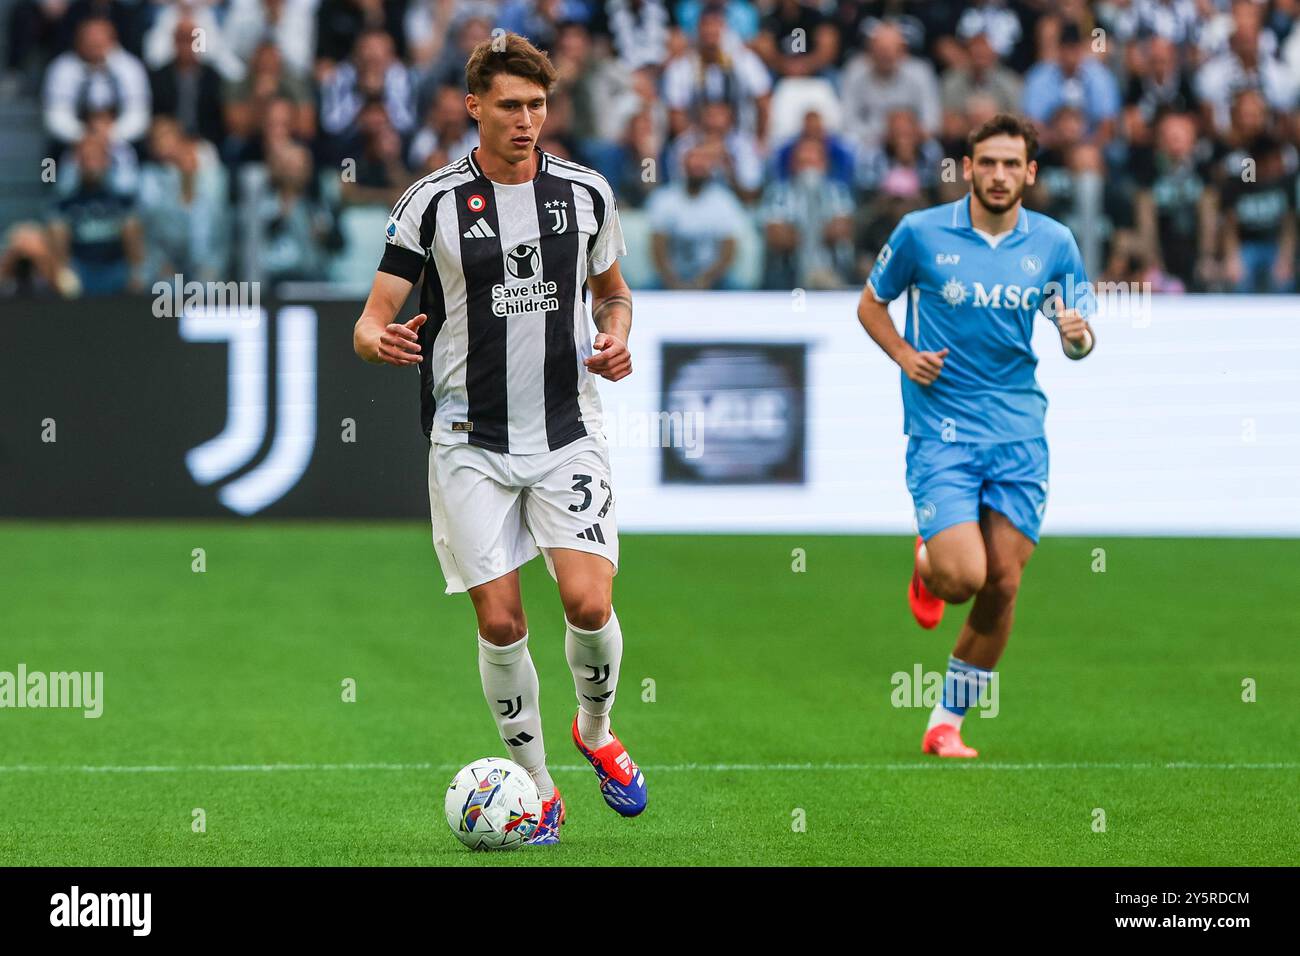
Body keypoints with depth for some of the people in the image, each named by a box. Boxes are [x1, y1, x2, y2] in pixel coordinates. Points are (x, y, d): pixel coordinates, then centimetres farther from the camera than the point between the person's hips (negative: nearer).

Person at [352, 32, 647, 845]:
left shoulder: (586, 192, 3)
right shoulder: (434, 200, -4)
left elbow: (613, 290, 20)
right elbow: (373, 319, -3)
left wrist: (616, 338, -1)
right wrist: (380, 341, -27)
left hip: (568, 433, 1)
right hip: (471, 443, -1)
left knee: (589, 601, -13)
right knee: (500, 622, -5)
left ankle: (596, 731, 17)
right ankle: (537, 787, 12)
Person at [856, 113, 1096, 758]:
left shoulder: (1053, 243, 4)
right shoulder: (921, 232, -2)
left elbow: (1077, 340, 7)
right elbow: (871, 303, 11)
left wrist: (1077, 335, -17)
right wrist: (904, 355, -8)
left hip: (1019, 434, 3)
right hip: (940, 432, -3)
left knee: (1002, 588, -1)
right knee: (963, 577, -18)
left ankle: (947, 724, 15)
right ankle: (926, 564, 21)